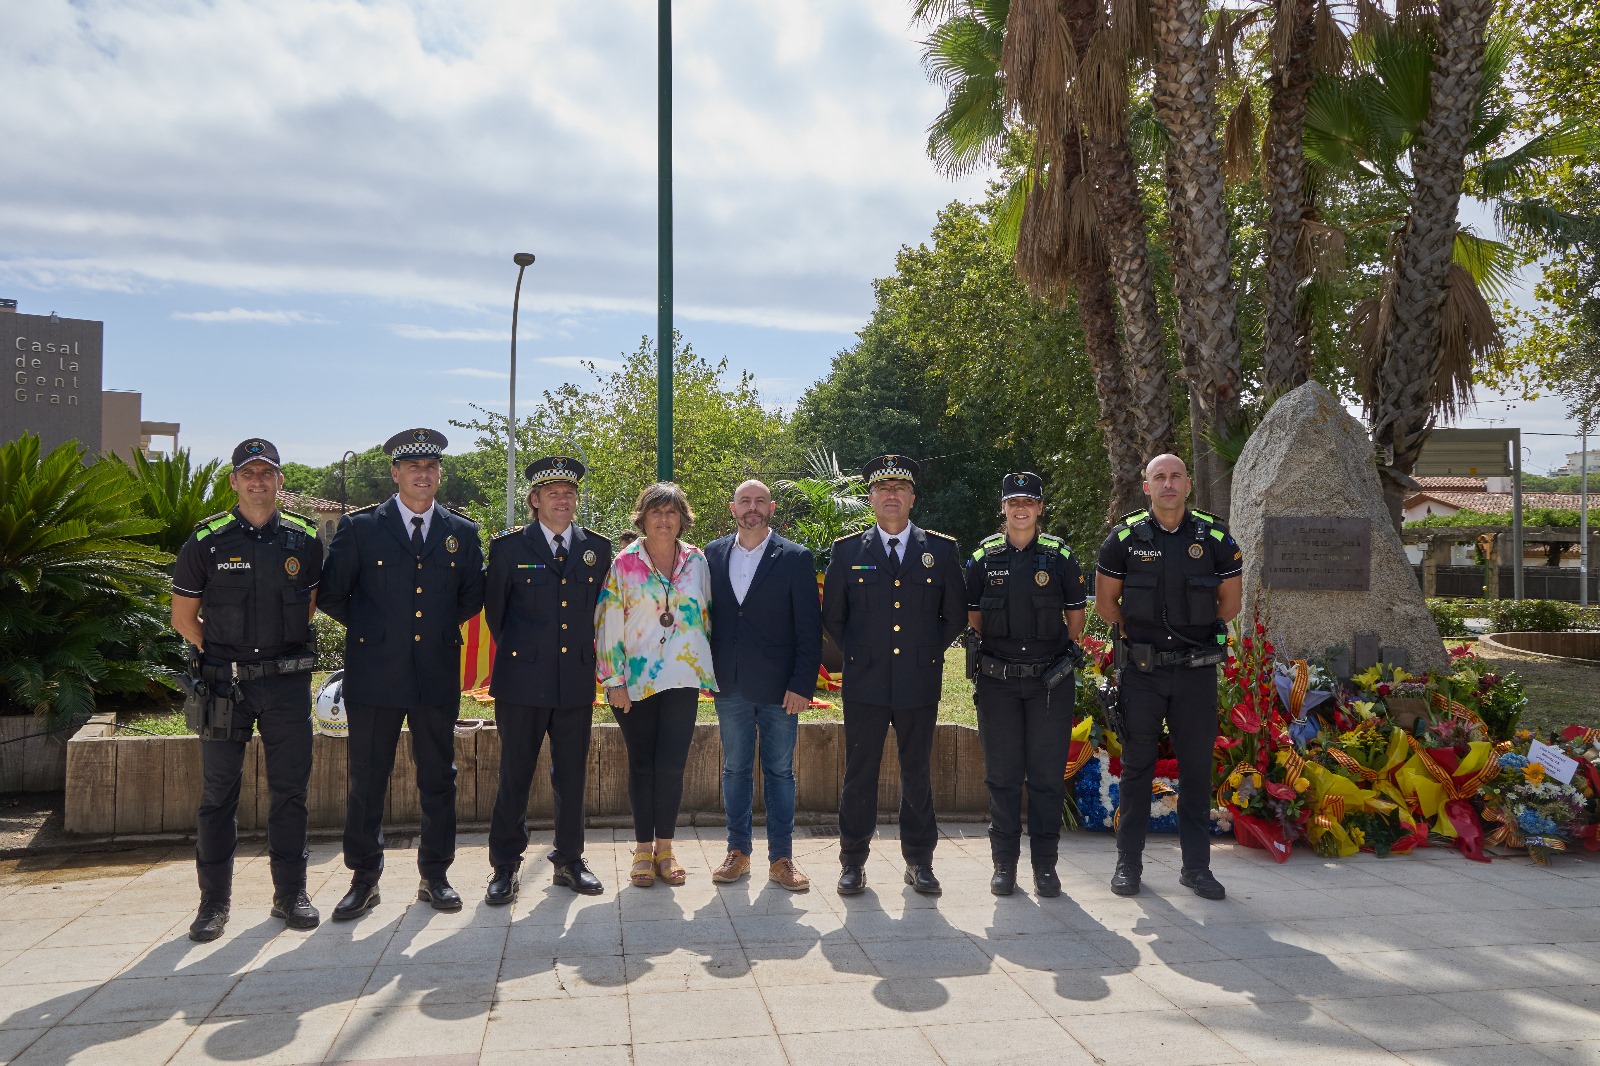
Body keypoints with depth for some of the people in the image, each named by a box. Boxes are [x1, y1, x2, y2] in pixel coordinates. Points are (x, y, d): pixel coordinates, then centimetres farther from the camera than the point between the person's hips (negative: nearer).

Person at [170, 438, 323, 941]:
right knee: (218, 792, 5)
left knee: (291, 789, 6)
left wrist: (286, 651, 11)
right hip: (225, 683, -1)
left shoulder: (304, 540, 4)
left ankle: (291, 894, 18)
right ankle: (214, 901, 17)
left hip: (288, 681, 1)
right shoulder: (207, 540, -1)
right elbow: (183, 616, 8)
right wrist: (222, 654, 3)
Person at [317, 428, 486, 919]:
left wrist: (440, 628, 10)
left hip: (438, 674, 2)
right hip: (375, 673, -2)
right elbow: (331, 593, 5)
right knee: (367, 780, 5)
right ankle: (364, 878, 18)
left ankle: (435, 875, 22)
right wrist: (369, 626, 7)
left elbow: (472, 597, 16)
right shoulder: (359, 527, 1)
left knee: (438, 778, 8)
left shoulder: (462, 533, 7)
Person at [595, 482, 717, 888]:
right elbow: (608, 623, -4)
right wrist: (613, 680, -7)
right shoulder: (624, 563, -3)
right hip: (636, 681, -1)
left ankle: (665, 847, 13)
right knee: (642, 765, 7)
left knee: (671, 764, -2)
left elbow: (707, 615, 11)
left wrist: (710, 671, 8)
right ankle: (643, 849, 19)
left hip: (683, 678, 1)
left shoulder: (696, 561, 5)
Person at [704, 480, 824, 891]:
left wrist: (803, 685, -11)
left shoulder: (795, 558, -3)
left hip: (780, 687, -2)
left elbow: (810, 628, -5)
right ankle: (738, 852, 23)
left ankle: (781, 858, 16)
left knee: (780, 772, 6)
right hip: (731, 686, 3)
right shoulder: (713, 554, 6)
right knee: (735, 769, 11)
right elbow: (704, 614, 8)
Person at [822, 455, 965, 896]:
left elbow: (955, 616, 11)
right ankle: (853, 862, 16)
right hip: (865, 685, 0)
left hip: (920, 682, 1)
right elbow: (832, 618, 12)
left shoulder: (941, 550, 5)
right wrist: (858, 656, 6)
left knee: (917, 774, 9)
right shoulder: (847, 550, 4)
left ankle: (919, 861, 22)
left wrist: (928, 653, 6)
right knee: (859, 773, 5)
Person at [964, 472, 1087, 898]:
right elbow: (973, 614, 11)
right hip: (997, 681, 1)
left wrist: (1063, 653, 3)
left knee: (1047, 774, 3)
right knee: (1002, 774, 5)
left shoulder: (1059, 556, 2)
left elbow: (1075, 612, 10)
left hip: (1050, 679, 0)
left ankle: (1045, 863, 14)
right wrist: (996, 647, 4)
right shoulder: (984, 557, 4)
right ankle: (1004, 863, 15)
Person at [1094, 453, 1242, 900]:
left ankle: (1196, 866, 18)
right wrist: (1139, 637, 5)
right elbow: (1105, 603, 7)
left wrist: (1197, 637, 10)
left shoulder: (1215, 537, 1)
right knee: (1137, 766, 6)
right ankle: (1128, 863, 16)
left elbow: (1229, 602, 11)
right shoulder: (1125, 537, -2)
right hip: (1140, 672, -1)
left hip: (1196, 670, 1)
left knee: (1197, 767, 6)